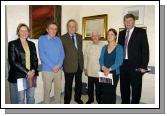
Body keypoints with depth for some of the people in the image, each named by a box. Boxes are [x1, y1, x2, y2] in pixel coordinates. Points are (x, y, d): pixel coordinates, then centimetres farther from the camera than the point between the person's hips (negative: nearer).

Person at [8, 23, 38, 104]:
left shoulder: (32, 44, 13)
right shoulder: (13, 44, -2)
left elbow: (35, 59, 11)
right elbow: (12, 61, -10)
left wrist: (33, 71, -7)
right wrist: (27, 72, -14)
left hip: (31, 76, 4)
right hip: (18, 76, -4)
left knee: (31, 98, 13)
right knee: (20, 100, 4)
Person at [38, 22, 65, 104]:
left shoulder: (58, 40, 9)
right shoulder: (42, 39, -3)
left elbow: (62, 53, 4)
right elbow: (42, 55, -12)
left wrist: (59, 65, -11)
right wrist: (53, 66, -15)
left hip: (58, 69, 4)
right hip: (47, 69, -4)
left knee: (58, 89, 14)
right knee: (47, 90, 7)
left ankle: (58, 104, 32)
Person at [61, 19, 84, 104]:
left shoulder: (79, 37, 10)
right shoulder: (63, 38, -5)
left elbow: (80, 50, 13)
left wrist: (82, 62, 9)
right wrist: (63, 63, -8)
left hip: (79, 64, 5)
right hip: (69, 65, -5)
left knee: (79, 83, 17)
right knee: (68, 84, 6)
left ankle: (78, 98, 38)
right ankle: (67, 101, 25)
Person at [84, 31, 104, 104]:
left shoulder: (103, 46, -8)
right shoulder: (88, 46, 6)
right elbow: (85, 58, 8)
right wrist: (85, 69, 8)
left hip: (99, 71, -3)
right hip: (90, 71, 3)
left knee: (98, 87, 8)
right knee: (90, 86, 16)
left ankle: (99, 100, 29)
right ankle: (90, 99, 35)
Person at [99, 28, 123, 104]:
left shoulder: (119, 48, -3)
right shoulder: (104, 47, 10)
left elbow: (119, 61, -12)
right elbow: (101, 59, 5)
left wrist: (109, 69, -21)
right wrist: (104, 67, -15)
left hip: (114, 73, -3)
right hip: (104, 73, 4)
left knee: (111, 91, 4)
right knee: (104, 91, 6)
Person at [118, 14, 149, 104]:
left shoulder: (141, 32, -3)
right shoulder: (121, 33, 12)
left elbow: (145, 49, -8)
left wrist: (144, 66, -13)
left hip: (136, 65, -4)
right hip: (123, 65, 5)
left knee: (136, 88, 6)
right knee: (124, 87, 15)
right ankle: (124, 103, 32)